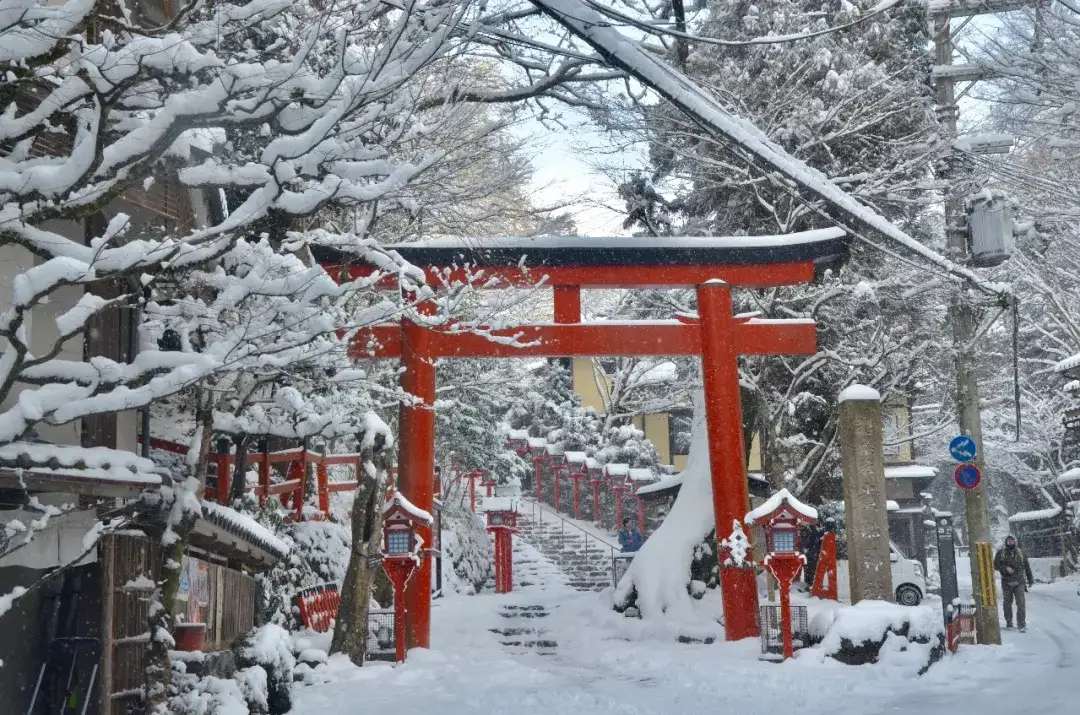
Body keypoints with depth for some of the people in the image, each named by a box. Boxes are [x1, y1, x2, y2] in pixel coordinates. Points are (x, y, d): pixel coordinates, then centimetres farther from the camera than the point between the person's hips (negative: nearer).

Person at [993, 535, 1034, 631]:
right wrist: (1005, 568, -16)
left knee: (1021, 603, -10)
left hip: (1019, 582, 0)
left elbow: (1027, 567, 14)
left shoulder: (1020, 553, 8)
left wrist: (1030, 580, 14)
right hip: (1006, 582, 0)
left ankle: (1022, 624, -10)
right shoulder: (1001, 553, 3)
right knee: (1007, 603, 10)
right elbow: (995, 565, 0)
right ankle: (1009, 622, 25)